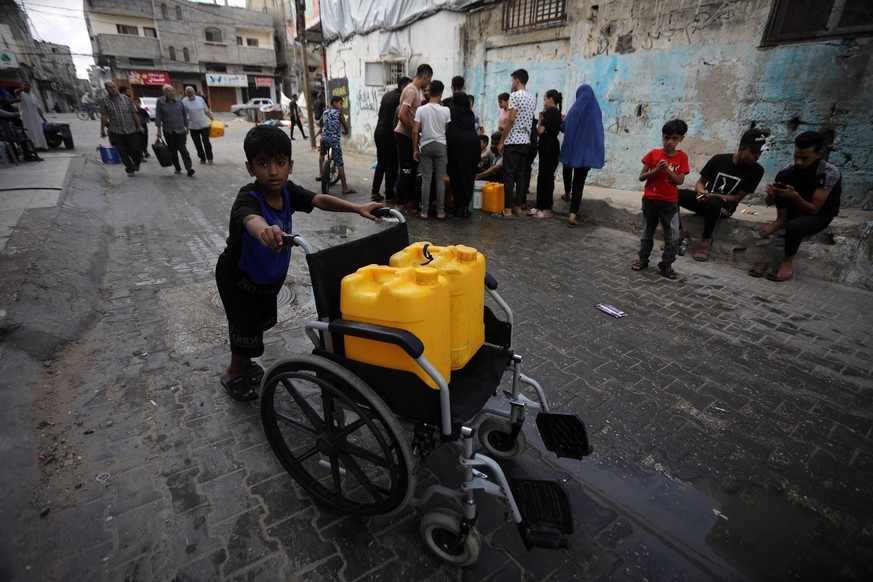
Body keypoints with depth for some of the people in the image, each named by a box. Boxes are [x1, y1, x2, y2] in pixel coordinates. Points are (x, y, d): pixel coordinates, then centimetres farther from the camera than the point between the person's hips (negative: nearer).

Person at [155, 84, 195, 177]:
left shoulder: (179, 101, 5)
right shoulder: (160, 101, 0)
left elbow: (184, 114, 14)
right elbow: (158, 116, -1)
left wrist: (186, 127, 13)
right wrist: (159, 129, -6)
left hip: (180, 130, 0)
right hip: (168, 131, 0)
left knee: (183, 149, -12)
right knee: (172, 151, 7)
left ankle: (189, 168, -19)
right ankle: (177, 168, 15)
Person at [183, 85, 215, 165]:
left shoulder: (200, 99, 2)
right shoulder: (184, 102, -4)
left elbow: (207, 111, 9)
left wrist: (213, 120, 8)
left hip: (204, 125, 0)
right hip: (193, 126, 0)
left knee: (206, 142, -4)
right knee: (197, 144, 5)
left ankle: (209, 158, 7)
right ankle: (202, 158, 16)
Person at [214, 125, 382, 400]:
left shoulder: (287, 191, -16)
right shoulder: (248, 198, -35)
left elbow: (320, 200, -19)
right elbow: (250, 218, -57)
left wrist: (357, 208, -33)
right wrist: (264, 230, -81)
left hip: (269, 276, 7)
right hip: (237, 278, -6)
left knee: (262, 321, 23)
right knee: (247, 329, 3)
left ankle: (244, 362, 51)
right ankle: (233, 373, 34)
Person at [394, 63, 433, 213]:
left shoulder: (415, 90, 12)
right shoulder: (411, 90, -16)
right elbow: (402, 116, -24)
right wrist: (413, 132, -16)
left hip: (408, 135, 9)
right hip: (404, 135, -9)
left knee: (411, 169, 13)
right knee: (406, 171, -6)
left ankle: (407, 201, 23)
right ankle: (398, 204, 2)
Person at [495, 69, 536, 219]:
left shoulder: (515, 95, -8)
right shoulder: (532, 98, 16)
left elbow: (511, 120, -15)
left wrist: (501, 141, -10)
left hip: (513, 141, -8)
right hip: (525, 141, 8)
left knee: (509, 175, -6)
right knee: (520, 174, 9)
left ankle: (507, 209, -6)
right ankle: (518, 207, 12)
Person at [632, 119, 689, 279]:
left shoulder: (682, 157, -2)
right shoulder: (653, 154, -1)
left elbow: (680, 181, -8)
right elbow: (641, 177, -5)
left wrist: (668, 170, -20)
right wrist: (657, 170, -19)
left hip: (670, 203, 0)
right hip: (650, 200, 1)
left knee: (672, 236, -2)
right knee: (648, 232, 14)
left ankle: (666, 264, 9)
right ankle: (643, 259, 25)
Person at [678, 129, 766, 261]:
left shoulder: (756, 170, -7)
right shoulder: (718, 159, -4)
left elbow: (737, 198, -8)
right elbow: (701, 182, 3)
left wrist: (712, 195, -22)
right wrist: (702, 192, -22)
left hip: (725, 206, -2)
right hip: (705, 201, 3)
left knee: (713, 202, -41)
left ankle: (706, 239, -19)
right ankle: (680, 232, -10)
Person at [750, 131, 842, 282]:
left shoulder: (829, 172, -22)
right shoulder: (792, 169, -9)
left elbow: (813, 209, -25)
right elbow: (769, 203, -9)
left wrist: (793, 196, -39)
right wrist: (772, 194, -32)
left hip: (820, 214, -4)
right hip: (797, 208, 4)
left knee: (794, 226, -40)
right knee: (783, 175, -19)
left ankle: (788, 261, -13)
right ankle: (781, 220, -13)